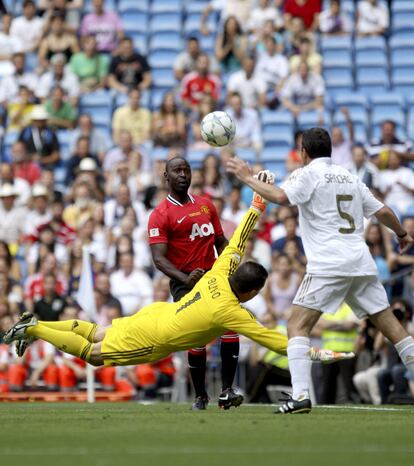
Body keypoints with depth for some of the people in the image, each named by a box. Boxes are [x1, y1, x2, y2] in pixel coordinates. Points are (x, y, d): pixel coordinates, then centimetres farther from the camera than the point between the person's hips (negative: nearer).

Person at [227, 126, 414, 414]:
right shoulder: (349, 177, 20)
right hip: (362, 263, 6)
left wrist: (248, 178, -7)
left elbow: (281, 197, -18)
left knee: (298, 325, -6)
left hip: (328, 265, -6)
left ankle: (300, 396, -21)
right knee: (390, 325, 11)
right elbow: (382, 211, 22)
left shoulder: (309, 174, 1)